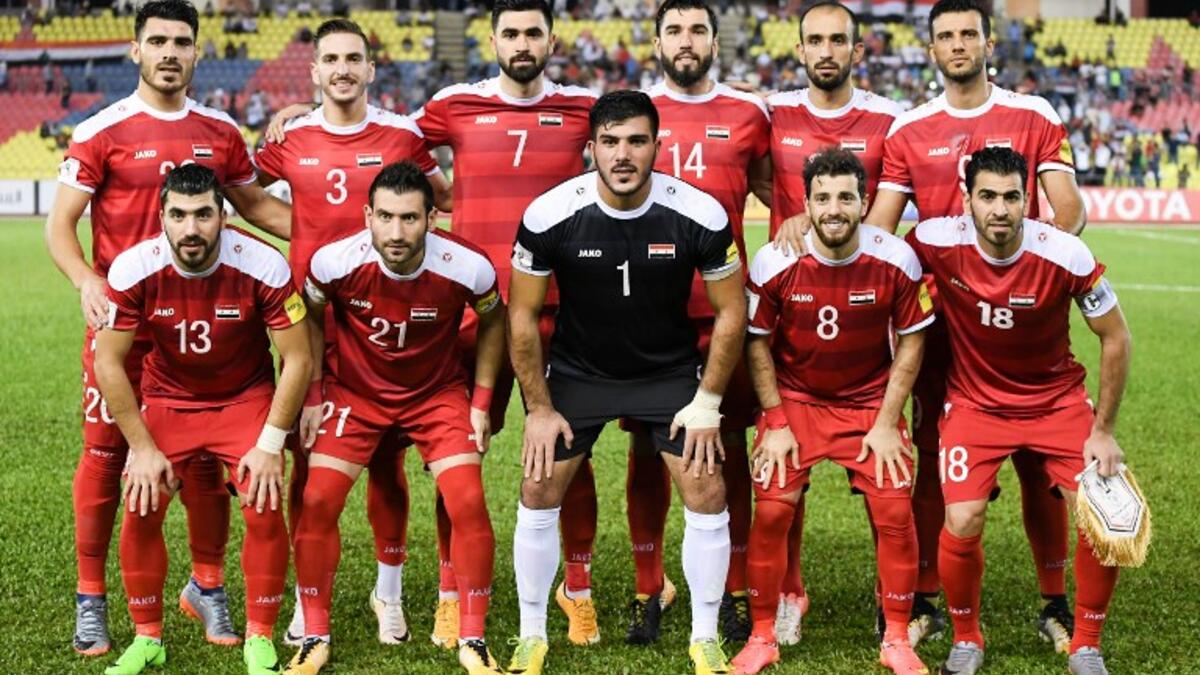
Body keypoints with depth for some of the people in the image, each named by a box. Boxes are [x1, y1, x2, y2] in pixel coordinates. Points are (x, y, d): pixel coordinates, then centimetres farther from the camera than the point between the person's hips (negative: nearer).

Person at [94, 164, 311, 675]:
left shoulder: (262, 266, -25)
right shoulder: (133, 270, -22)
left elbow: (297, 358, -17)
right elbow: (108, 362, -12)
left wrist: (270, 444, -18)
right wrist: (142, 447, -14)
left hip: (246, 398, -1)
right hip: (167, 399, 1)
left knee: (264, 508, -17)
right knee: (140, 511, -11)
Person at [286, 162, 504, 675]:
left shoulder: (468, 267, -24)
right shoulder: (334, 261, -24)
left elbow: (492, 320, -1)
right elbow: (311, 317, -1)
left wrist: (481, 400, -3)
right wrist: (312, 395, -3)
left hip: (438, 392, 0)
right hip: (354, 390, 1)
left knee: (468, 504, -14)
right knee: (317, 502, -10)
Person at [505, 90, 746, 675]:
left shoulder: (700, 216, -21)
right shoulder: (549, 215, -21)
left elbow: (732, 312, -7)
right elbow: (522, 315, -8)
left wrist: (707, 403, -9)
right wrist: (540, 409, -7)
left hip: (671, 371, 0)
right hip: (576, 369, 0)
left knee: (708, 497, -8)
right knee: (538, 495, -5)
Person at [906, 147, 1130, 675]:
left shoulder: (1065, 256, -21)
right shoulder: (936, 241, -21)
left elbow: (1115, 337, -8)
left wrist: (1104, 430, -8)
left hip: (1057, 398, 1)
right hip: (975, 401, 0)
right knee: (962, 524, -18)